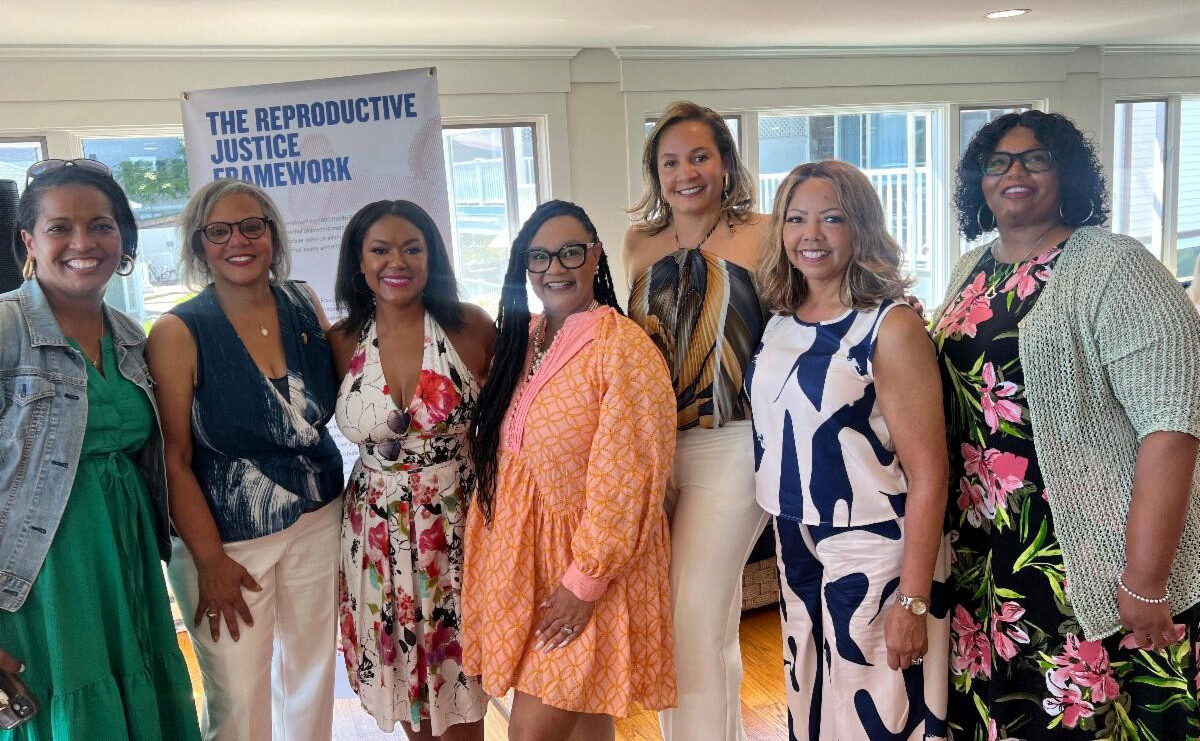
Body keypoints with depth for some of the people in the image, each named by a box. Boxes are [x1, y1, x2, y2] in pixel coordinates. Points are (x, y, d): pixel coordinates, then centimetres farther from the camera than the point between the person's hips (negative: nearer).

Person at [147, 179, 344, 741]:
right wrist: (210, 561, -12)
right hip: (227, 536, -4)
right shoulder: (179, 332, -12)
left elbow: (342, 395, 13)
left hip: (318, 519, 4)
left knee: (311, 672, 18)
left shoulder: (304, 304, 0)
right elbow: (175, 460, -12)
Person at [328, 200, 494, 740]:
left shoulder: (471, 327, -9)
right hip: (378, 530, 2)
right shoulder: (342, 342, -4)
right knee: (401, 667, 17)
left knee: (458, 664, 12)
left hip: (460, 520, -2)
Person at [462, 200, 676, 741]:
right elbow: (496, 461, 12)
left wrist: (586, 580, -17)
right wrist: (487, 563, 9)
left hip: (590, 572, -6)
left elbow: (625, 479, -18)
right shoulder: (520, 342, 7)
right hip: (523, 557, 6)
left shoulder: (624, 347, -16)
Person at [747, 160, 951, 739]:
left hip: (874, 554, -6)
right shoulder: (780, 322, 4)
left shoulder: (890, 326, -14)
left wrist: (913, 601, -18)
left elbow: (928, 473, -16)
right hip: (796, 550, 6)